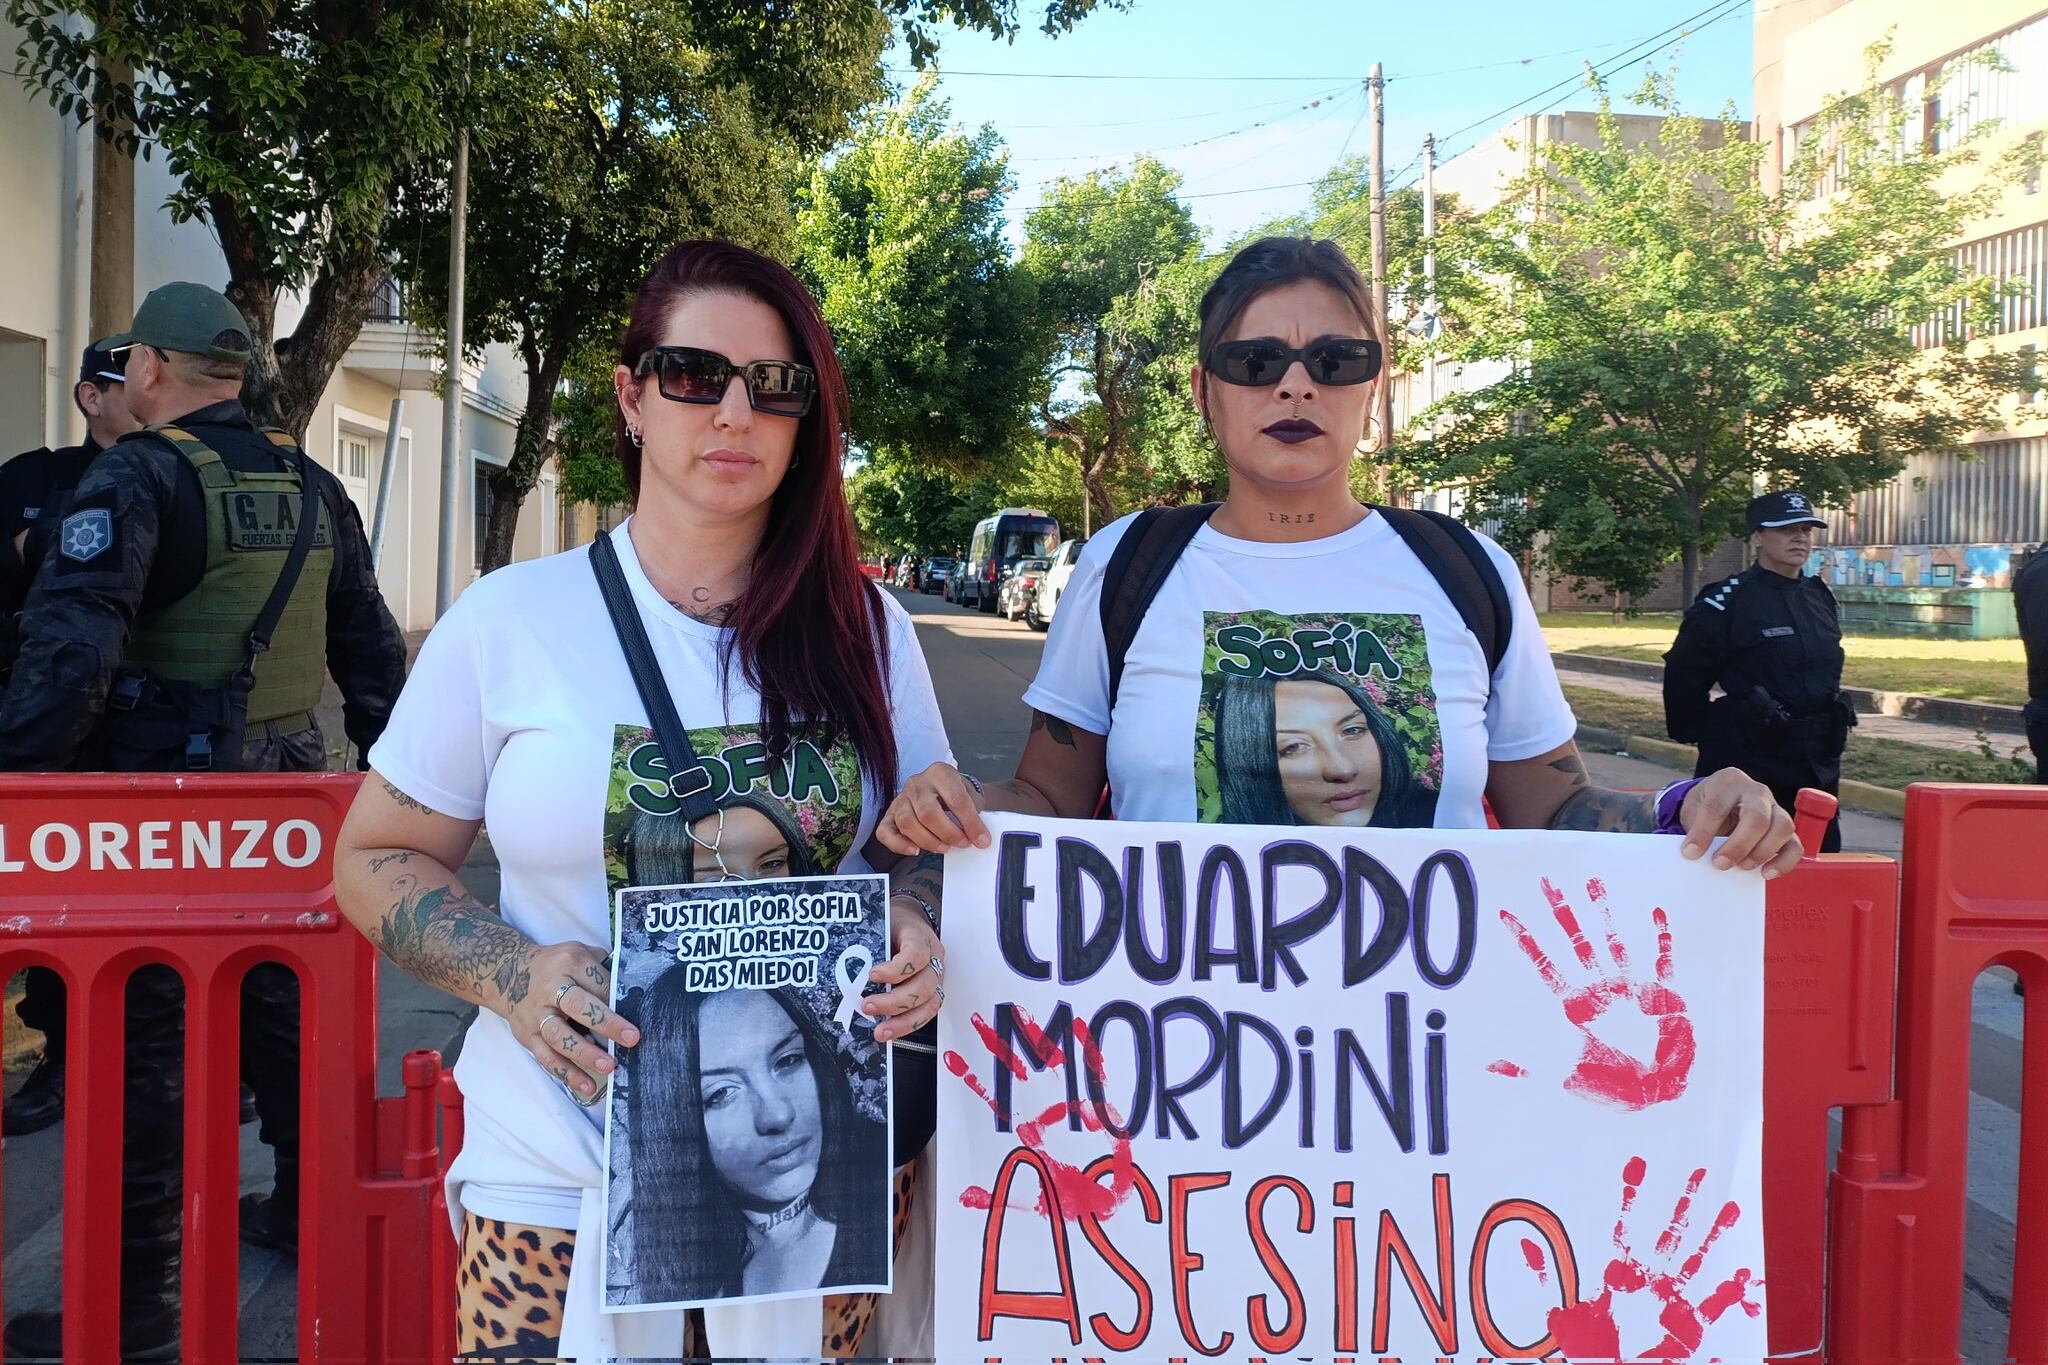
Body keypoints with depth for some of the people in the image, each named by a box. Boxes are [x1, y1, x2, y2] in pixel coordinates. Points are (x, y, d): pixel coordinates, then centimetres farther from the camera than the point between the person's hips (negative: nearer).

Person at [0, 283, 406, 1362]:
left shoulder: (139, 475, -11)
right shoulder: (309, 484, 10)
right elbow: (369, 643, 14)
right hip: (288, 788, 7)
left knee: (144, 1039, 1)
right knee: (281, 1004, 19)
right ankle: (308, 1212, 33)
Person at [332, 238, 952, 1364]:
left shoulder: (865, 631, 1)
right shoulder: (508, 622, -5)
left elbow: (926, 848, 11)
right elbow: (375, 860, 3)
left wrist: (913, 931, -12)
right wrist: (509, 974, -15)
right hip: (564, 1176, -1)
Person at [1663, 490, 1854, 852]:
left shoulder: (1823, 598, 11)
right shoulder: (1725, 602, -11)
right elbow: (1683, 676, -7)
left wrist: (1833, 732, 19)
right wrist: (1695, 732, -2)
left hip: (1818, 767, 7)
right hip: (1748, 765, -7)